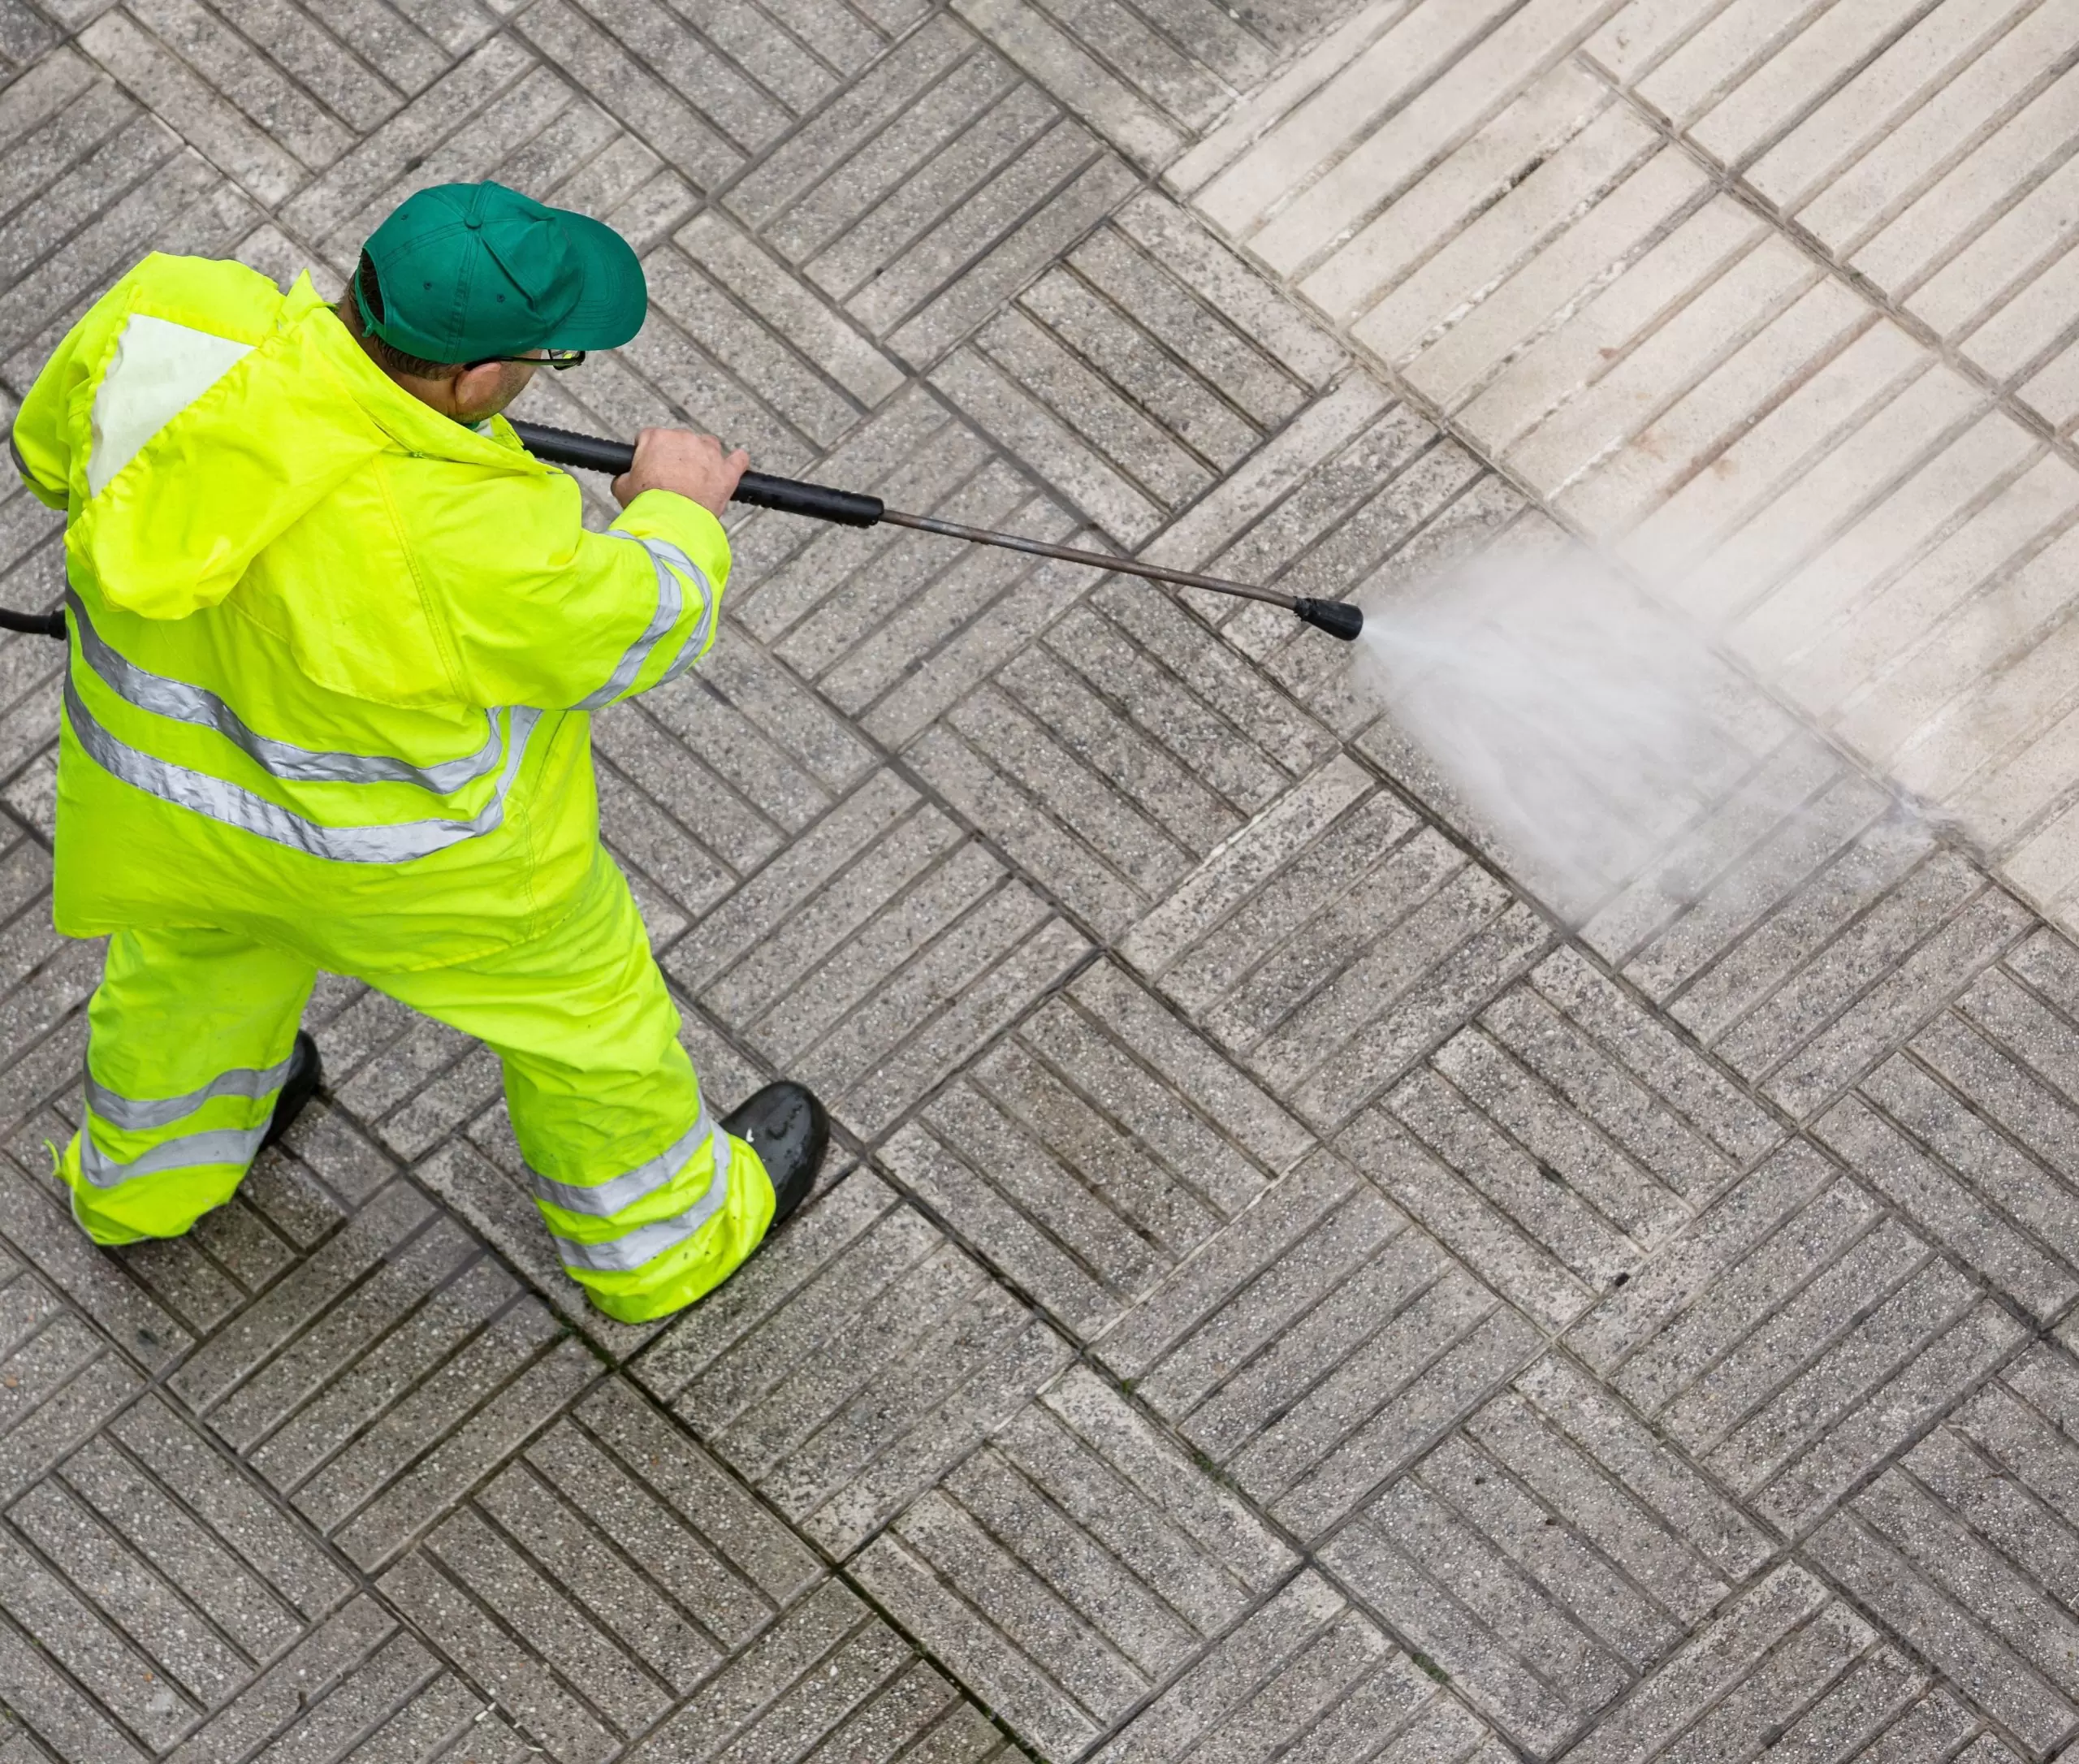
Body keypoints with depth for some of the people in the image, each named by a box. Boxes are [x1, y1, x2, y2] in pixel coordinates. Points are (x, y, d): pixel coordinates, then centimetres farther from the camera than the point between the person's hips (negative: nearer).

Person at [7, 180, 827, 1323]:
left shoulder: (165, 317, -27)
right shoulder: (457, 543, -40)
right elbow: (631, 626, -20)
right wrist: (676, 513, 0)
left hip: (160, 753, 5)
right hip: (407, 841, -5)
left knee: (195, 943, 35)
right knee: (578, 1000, 24)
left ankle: (143, 1177, 63)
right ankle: (659, 1236, 50)